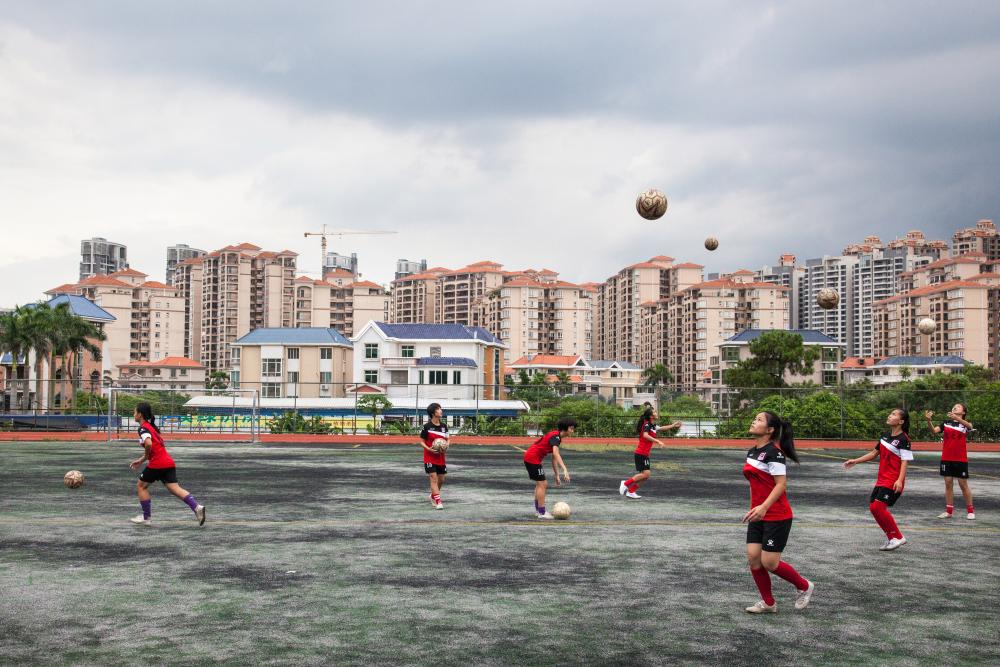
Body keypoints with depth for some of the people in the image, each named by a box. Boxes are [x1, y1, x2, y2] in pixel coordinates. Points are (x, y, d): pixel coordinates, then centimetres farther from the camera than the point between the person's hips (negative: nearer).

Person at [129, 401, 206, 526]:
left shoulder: (143, 428, -6)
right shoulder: (151, 426, 22)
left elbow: (148, 443, -26)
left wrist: (144, 458, -9)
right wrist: (141, 460, 26)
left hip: (157, 463, -8)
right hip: (169, 463, 8)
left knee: (141, 486, 11)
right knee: (174, 488, -2)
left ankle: (147, 517, 15)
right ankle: (197, 507, -20)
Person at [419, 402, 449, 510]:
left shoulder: (444, 426, 4)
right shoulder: (427, 426, -9)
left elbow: (447, 440, 13)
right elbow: (422, 442, -4)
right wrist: (429, 449, -20)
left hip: (441, 457, 5)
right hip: (430, 457, -5)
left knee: (441, 479, 11)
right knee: (433, 478, -11)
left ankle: (433, 496, 36)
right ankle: (438, 502, -11)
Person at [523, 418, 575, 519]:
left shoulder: (555, 436, 13)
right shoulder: (555, 436, -18)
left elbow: (554, 459, 18)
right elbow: (556, 454, -35)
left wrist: (557, 476, 17)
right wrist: (565, 469, -44)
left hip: (529, 458, 10)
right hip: (532, 458, -10)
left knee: (543, 484, 16)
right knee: (542, 484, -6)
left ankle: (538, 510, 21)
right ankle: (542, 513, -2)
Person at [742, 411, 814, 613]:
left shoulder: (773, 452, -17)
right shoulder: (752, 452, 10)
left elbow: (781, 484, -23)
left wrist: (764, 507, -32)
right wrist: (752, 509, 21)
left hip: (777, 516, -8)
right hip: (758, 516, 8)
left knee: (769, 563, -5)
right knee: (753, 557, 1)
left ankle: (804, 586, 20)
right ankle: (768, 603, 15)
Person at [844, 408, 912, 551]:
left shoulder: (903, 439, -13)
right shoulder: (885, 435, 11)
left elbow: (905, 461, -17)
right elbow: (874, 453, 21)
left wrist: (900, 480, -27)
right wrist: (855, 461, 18)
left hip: (893, 481, -8)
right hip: (882, 479, 8)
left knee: (878, 507, -15)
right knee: (873, 507, 5)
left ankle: (898, 537, 0)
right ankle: (891, 538, 17)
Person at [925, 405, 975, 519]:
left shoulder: (965, 424, -2)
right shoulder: (946, 423, 6)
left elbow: (969, 426, -27)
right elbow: (934, 430, -10)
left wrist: (956, 418, -46)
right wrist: (929, 420, -30)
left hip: (961, 459, -3)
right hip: (946, 459, 3)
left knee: (963, 484, 3)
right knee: (948, 484, 5)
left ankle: (970, 510, 15)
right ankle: (948, 511, 9)